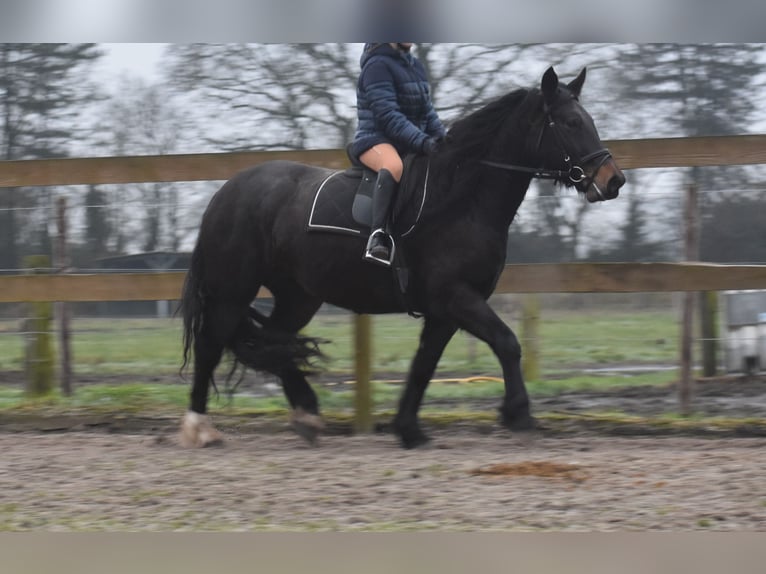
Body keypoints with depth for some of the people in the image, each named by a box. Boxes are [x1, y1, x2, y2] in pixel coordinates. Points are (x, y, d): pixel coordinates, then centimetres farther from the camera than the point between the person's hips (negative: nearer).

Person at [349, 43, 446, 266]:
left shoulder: (415, 65, 16)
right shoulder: (378, 65, -10)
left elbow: (428, 113, 18)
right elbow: (387, 116, -19)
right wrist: (422, 141, -27)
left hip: (409, 146, 9)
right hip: (375, 140, -9)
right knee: (394, 166, -41)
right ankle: (378, 237, -54)